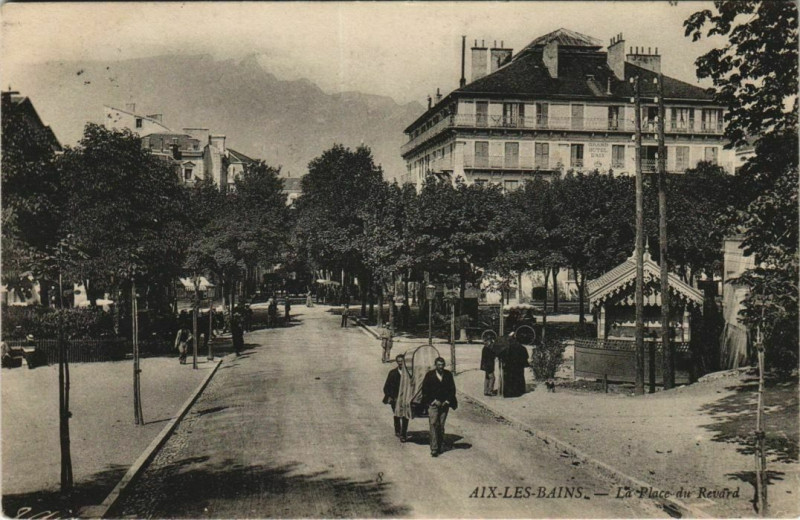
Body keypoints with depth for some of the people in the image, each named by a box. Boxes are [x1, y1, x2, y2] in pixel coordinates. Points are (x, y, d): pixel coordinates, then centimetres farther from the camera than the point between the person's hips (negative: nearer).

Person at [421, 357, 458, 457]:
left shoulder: (448, 375, 5)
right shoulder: (429, 375, -1)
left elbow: (452, 389, 10)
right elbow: (425, 390, 0)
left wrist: (447, 401, -1)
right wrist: (433, 401, -6)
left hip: (445, 404, 2)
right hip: (433, 404, -2)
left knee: (441, 426, 5)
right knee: (433, 425, -10)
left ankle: (440, 446, 15)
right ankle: (434, 449, -11)